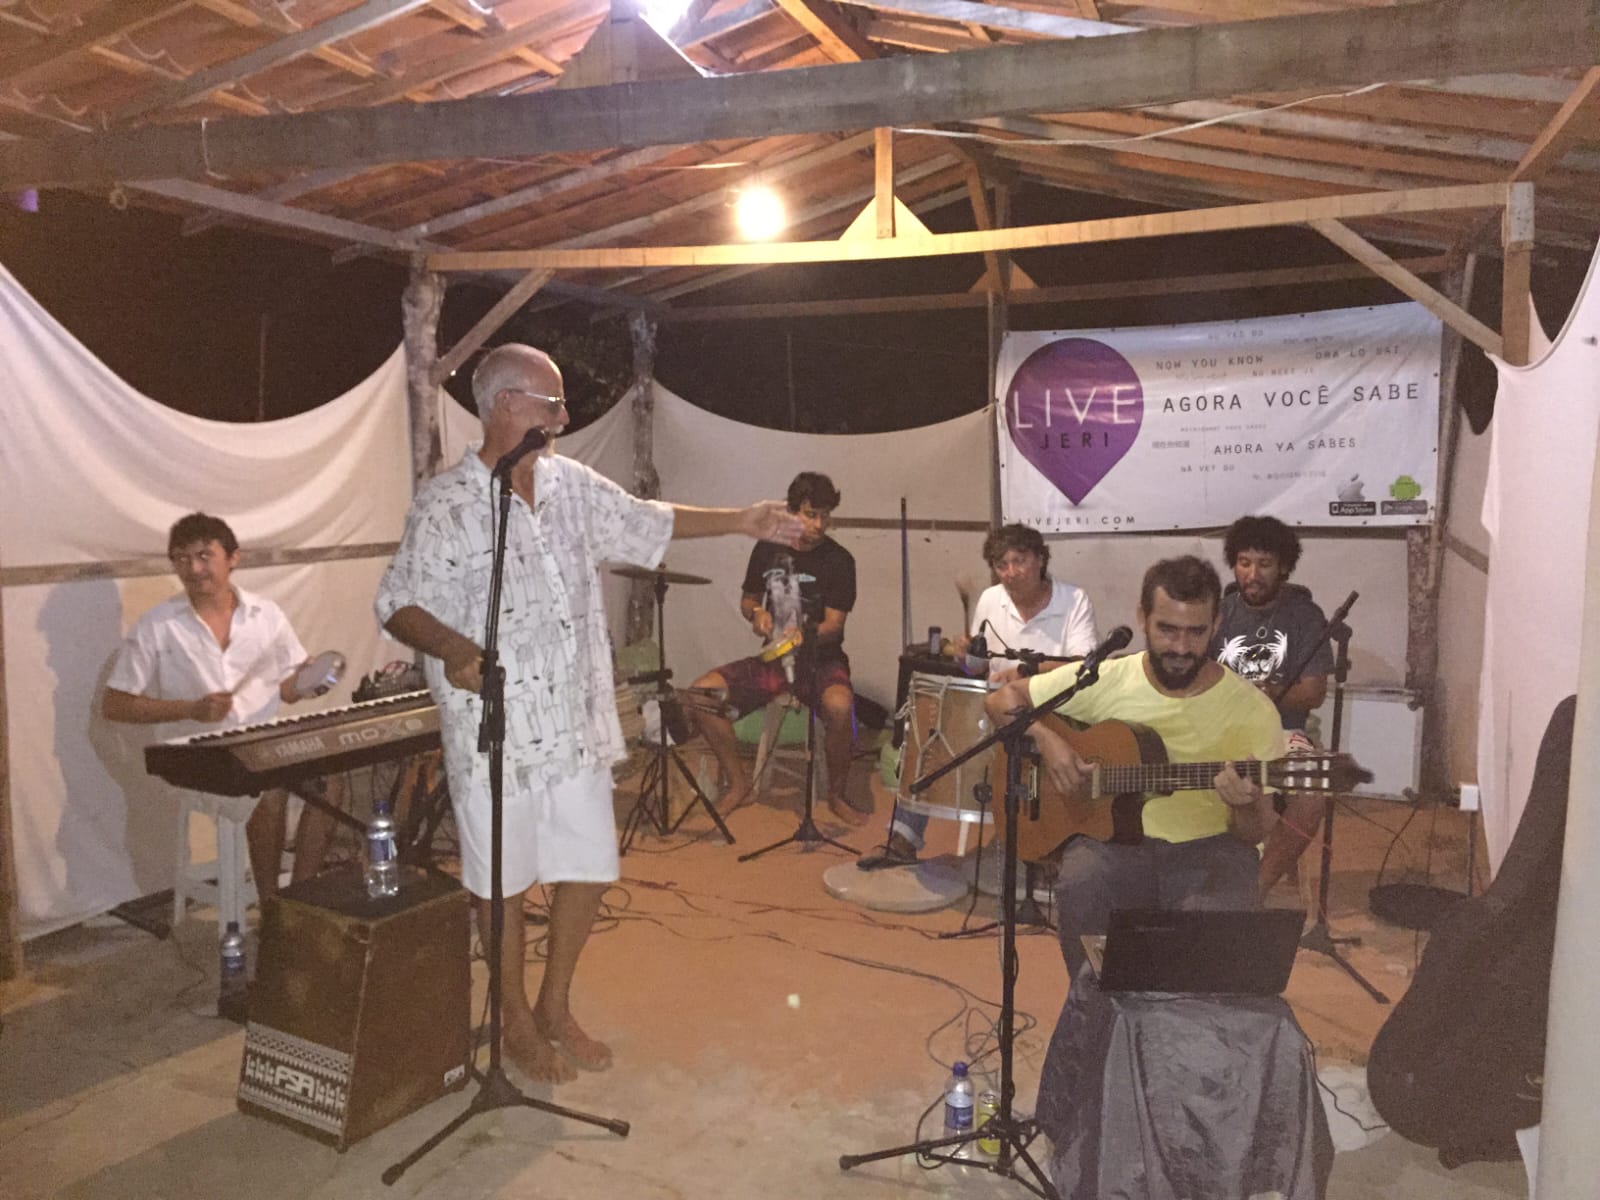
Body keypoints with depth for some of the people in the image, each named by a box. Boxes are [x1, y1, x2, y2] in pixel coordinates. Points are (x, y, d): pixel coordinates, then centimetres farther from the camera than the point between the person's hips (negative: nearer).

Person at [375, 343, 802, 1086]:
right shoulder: (445, 505, -12)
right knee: (504, 881, 10)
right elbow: (398, 604, -11)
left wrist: (741, 521, 10)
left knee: (589, 869, 13)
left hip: (577, 722, 6)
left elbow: (648, 523, 15)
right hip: (496, 730, -6)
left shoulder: (572, 485, 5)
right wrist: (451, 646, -31)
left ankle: (555, 1005, 35)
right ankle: (517, 1023, 31)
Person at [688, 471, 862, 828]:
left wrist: (805, 636, -34)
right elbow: (747, 599, 17)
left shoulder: (839, 560, -7)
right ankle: (738, 783, 3)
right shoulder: (767, 550, 4)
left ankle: (837, 796, -10)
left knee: (839, 704, -38)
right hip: (773, 657, 4)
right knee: (703, 691, -16)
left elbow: (834, 625, -12)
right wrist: (756, 614, -7)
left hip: (821, 659, -4)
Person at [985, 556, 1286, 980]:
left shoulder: (1253, 710, -5)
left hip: (1208, 848, 0)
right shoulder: (1105, 681, -2)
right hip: (1114, 836, 1)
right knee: (1078, 885, -33)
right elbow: (1003, 699, 7)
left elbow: (1254, 834, 2)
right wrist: (1045, 738, -14)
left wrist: (1248, 806, -23)